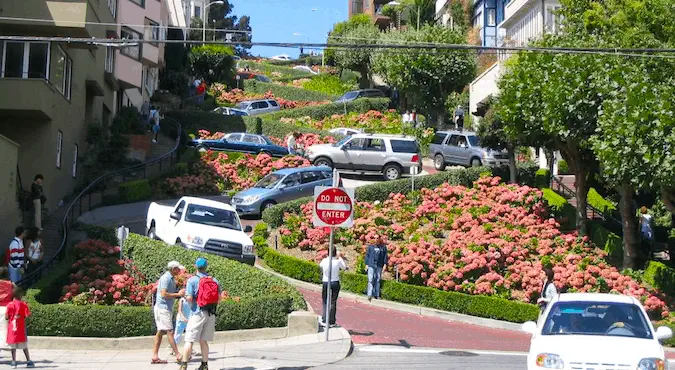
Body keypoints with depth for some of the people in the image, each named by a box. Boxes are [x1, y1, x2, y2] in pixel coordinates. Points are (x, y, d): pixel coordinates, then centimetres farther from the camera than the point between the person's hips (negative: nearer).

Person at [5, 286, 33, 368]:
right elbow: (28, 315, -11)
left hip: (12, 328, 1)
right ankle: (28, 361, 3)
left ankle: (13, 362, 2)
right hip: (21, 328, -1)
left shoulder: (9, 305, -1)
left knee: (13, 346, 7)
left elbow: (6, 317, -3)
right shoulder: (23, 304, -5)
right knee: (24, 346, 5)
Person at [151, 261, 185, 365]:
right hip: (163, 308, -10)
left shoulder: (171, 278, 17)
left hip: (167, 308, 10)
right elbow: (164, 294, -22)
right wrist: (178, 294, -17)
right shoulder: (166, 278, -14)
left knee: (160, 332, 8)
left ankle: (155, 357, 9)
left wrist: (180, 293, 6)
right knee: (170, 332, -9)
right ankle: (178, 356, -10)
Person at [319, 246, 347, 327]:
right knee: (333, 302, 7)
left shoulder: (324, 260, -8)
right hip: (335, 283, 0)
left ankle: (324, 320, 3)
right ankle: (331, 321, 8)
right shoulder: (338, 261, -11)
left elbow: (320, 266, 15)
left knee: (325, 302, 11)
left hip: (326, 283, 0)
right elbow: (345, 267, 8)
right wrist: (341, 258, 17)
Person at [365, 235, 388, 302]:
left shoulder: (383, 247, 7)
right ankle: (370, 295, -13)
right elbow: (367, 255, 10)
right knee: (370, 280, -9)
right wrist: (366, 264, 4)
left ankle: (376, 295, 11)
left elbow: (385, 256, 6)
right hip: (371, 266, -1)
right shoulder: (370, 246, 8)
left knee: (377, 280, 5)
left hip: (379, 266, 1)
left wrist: (385, 264, -3)